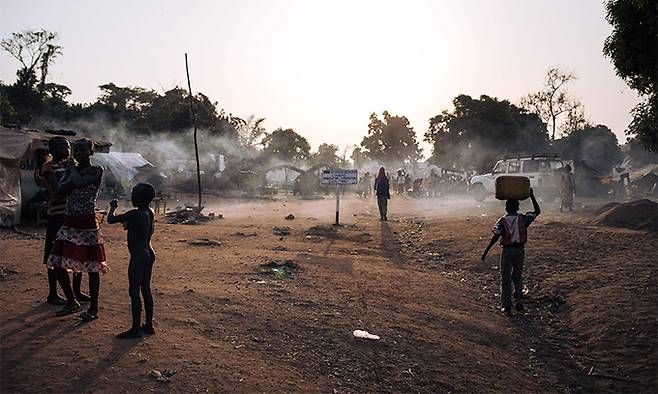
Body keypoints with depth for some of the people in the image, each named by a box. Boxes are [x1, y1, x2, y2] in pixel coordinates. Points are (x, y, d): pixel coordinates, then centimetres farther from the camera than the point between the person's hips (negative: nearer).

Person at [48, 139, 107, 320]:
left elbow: (80, 182, -23)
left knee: (91, 266, -1)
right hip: (69, 223, 7)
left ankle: (93, 309, 9)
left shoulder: (96, 170, -5)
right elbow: (61, 189, -4)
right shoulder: (72, 169, 11)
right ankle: (72, 303, 24)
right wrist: (72, 172, -14)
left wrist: (73, 168, -6)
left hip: (87, 224, -7)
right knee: (58, 263, 8)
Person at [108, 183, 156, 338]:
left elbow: (111, 220, -13)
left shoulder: (134, 214, -17)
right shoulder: (150, 213, 8)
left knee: (134, 291, -3)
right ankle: (149, 325, 20)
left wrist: (113, 207, 5)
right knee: (146, 289, 14)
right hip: (149, 254, 9)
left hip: (138, 257, -9)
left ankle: (136, 329, 1)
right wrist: (128, 224, 20)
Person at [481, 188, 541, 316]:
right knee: (517, 275, 21)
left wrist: (486, 251, -11)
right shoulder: (523, 219, -3)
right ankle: (518, 297, -1)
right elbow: (537, 211, 8)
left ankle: (507, 307, 6)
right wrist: (532, 196, 8)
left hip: (507, 250, -2)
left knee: (505, 279, 6)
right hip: (520, 249, 2)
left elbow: (495, 237, -14)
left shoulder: (502, 221, -7)